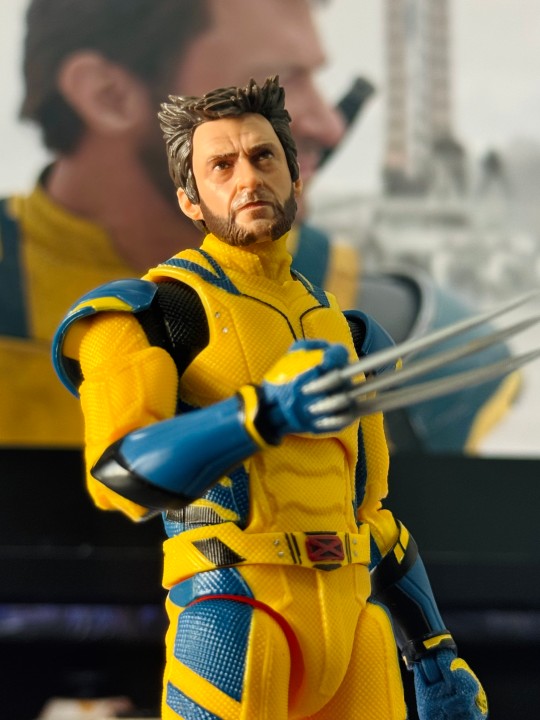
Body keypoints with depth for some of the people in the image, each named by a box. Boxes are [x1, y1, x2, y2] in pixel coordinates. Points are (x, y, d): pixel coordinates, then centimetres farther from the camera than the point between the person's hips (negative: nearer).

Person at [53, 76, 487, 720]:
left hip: (356, 617, 6)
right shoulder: (148, 310, 1)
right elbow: (119, 472, -15)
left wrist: (433, 652, 18)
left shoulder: (341, 330, 21)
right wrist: (267, 411, -28)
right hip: (238, 612, -5)